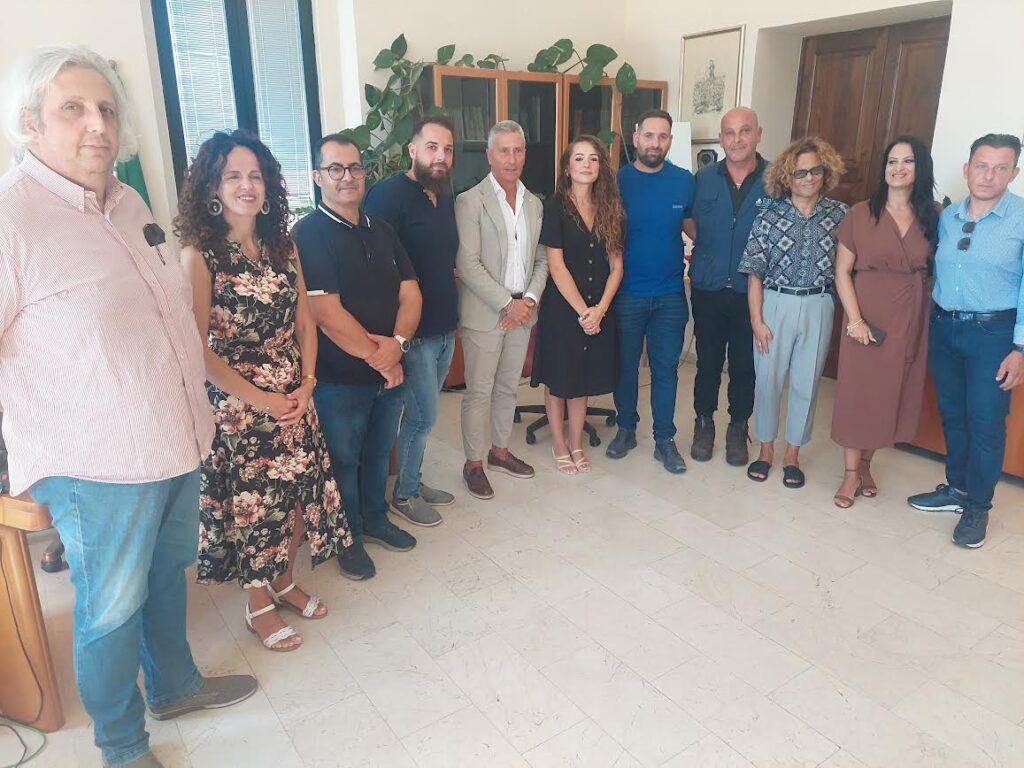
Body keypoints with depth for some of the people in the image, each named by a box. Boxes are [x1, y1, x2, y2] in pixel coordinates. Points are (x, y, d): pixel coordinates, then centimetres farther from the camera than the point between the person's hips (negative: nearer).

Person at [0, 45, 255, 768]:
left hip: (178, 443, 7)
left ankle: (176, 683, 48)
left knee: (168, 573, 24)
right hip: (98, 465, -7)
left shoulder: (129, 202, 8)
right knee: (112, 609, 11)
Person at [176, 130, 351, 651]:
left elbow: (305, 322, 7)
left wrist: (306, 384, -6)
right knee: (252, 501, 6)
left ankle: (283, 582, 35)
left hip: (294, 399, 5)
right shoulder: (199, 254, -11)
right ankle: (259, 605, 27)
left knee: (298, 492, 11)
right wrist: (261, 399, -15)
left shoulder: (283, 245, 5)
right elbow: (197, 349, -14)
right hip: (237, 403, -5)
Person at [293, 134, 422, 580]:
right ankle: (348, 539, 31)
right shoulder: (309, 234, -13)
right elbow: (326, 313, -21)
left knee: (378, 454, 21)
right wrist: (375, 355, -14)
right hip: (339, 379, -6)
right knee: (344, 461, 11)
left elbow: (410, 294, 3)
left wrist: (397, 344, -14)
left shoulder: (381, 231, 8)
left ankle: (375, 520, 42)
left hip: (389, 372, 6)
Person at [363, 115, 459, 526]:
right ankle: (404, 495, 20)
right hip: (413, 330, -7)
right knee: (424, 414, 0)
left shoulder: (446, 196, 10)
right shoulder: (389, 194, -15)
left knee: (421, 411, 17)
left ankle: (413, 481, 33)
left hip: (445, 325, 7)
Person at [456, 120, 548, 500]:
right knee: (479, 391, 2)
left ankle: (500, 451, 31)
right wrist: (507, 303, -16)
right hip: (483, 313, -5)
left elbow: (541, 259, 10)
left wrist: (529, 299, -6)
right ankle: (473, 464, 16)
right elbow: (468, 265, -14)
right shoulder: (470, 201, -8)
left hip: (522, 311, 5)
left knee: (508, 388, 16)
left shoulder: (534, 203, 10)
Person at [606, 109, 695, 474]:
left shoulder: (683, 180, -1)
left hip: (670, 294, 1)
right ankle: (626, 429, 28)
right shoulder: (617, 180, -4)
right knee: (625, 365, 11)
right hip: (627, 293, -1)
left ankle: (665, 440, 18)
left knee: (666, 368, 7)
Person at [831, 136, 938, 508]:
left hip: (909, 322, 3)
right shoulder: (861, 214, -4)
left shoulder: (932, 218, 4)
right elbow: (842, 271, -6)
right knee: (857, 391, 2)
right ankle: (851, 473, 15)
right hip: (866, 316, -3)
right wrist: (854, 319, -13)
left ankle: (865, 463, 28)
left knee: (890, 393, 10)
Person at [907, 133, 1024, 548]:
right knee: (952, 415, 15)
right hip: (944, 327, 5)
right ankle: (956, 488, 32)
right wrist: (932, 322, 6)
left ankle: (977, 507, 18)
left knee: (986, 423, 2)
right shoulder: (947, 217, 5)